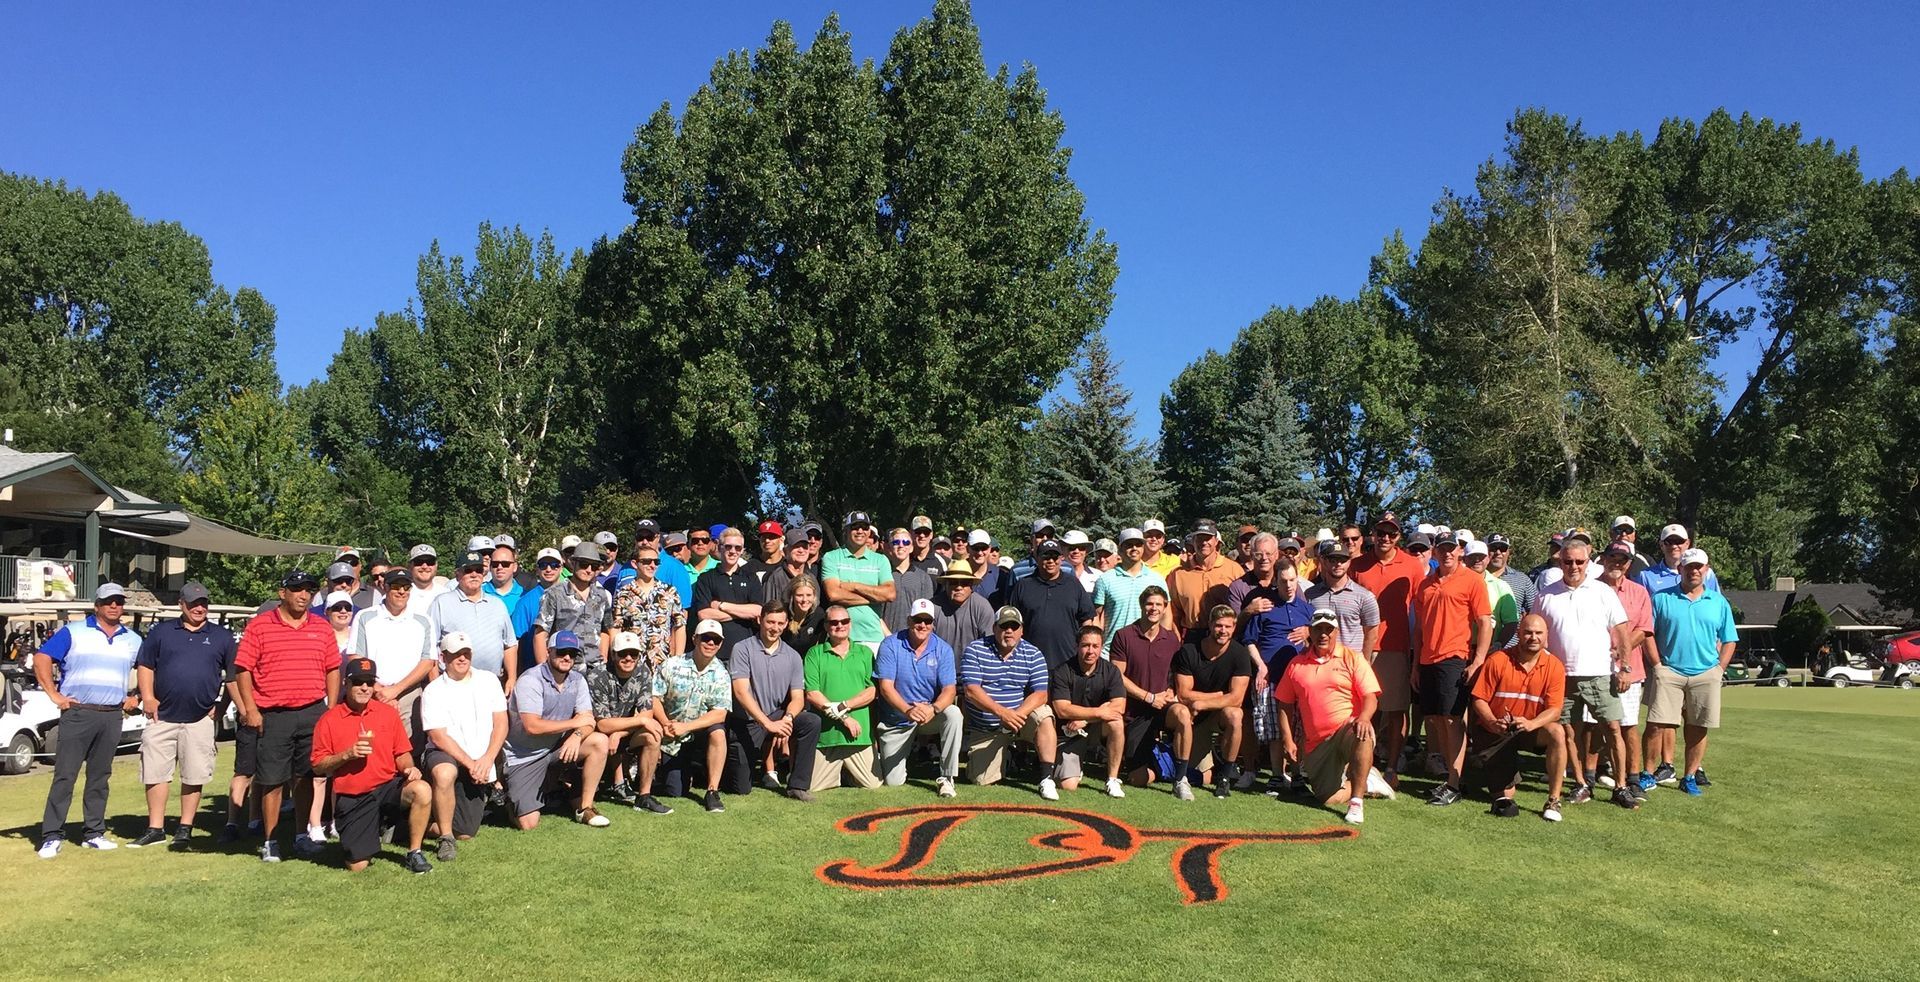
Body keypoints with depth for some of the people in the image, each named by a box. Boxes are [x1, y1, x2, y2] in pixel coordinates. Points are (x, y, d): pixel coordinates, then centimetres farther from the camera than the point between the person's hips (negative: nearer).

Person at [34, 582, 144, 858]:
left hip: (112, 716, 4)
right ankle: (51, 836, -1)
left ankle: (93, 833, 15)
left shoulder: (133, 640, 14)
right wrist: (54, 694, -9)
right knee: (65, 775, -5)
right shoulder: (73, 632, 2)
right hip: (77, 713, -4)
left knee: (100, 777, 9)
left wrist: (135, 697, 13)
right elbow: (42, 659, -3)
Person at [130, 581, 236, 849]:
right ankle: (155, 829, 12)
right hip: (162, 715, 1)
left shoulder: (222, 636, 7)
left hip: (200, 718, -1)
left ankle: (185, 827, 13)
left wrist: (222, 705, 2)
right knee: (155, 773, 3)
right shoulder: (162, 631, 9)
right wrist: (148, 697, -2)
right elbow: (145, 665, 10)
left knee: (194, 776, 3)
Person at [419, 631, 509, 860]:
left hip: (479, 766, 3)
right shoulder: (433, 691, -4)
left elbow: (501, 724, 2)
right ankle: (446, 838, -21)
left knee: (465, 834, -1)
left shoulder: (488, 681, 6)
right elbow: (438, 737, -11)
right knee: (445, 773, -41)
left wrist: (486, 760, -12)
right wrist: (470, 763, -19)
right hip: (444, 755, -3)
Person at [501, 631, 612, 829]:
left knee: (600, 742, -19)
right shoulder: (530, 680, -17)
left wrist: (577, 735, -30)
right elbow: (533, 726, -26)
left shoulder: (578, 681, 3)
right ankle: (511, 797, 20)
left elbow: (588, 721, -5)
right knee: (528, 824, -16)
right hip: (524, 757, -6)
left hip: (557, 747, 6)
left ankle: (584, 808, -7)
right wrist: (574, 722, -16)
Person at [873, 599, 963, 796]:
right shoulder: (891, 645, -11)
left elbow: (949, 689, -13)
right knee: (893, 781, -4)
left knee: (953, 714, -32)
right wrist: (908, 710, -35)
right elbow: (886, 686, -17)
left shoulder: (943, 649, -6)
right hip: (895, 721, -1)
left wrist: (933, 709, -35)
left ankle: (946, 778, -22)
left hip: (930, 715, 1)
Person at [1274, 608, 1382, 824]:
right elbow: (1285, 705, 14)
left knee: (1363, 733, -39)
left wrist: (1363, 718, -26)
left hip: (1348, 731, -3)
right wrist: (1287, 739, 3)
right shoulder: (1296, 665, 11)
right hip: (1317, 745, 3)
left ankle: (1357, 801, -30)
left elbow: (1370, 697, -5)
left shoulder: (1352, 658, 4)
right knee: (1329, 799, -9)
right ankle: (1360, 780, 23)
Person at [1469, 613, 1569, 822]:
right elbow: (1479, 699, -11)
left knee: (1556, 732, -32)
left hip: (1531, 729, 1)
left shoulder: (1554, 666, -8)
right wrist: (1493, 723, -29)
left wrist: (1531, 724, -33)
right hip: (1493, 732, -1)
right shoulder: (1497, 661, -13)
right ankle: (1504, 796, 36)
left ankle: (1553, 801, -22)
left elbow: (1554, 709, -14)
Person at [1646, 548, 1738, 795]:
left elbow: (1729, 641, 13)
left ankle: (1691, 777, 15)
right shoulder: (1662, 598, 5)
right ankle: (1659, 769, 0)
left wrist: (1719, 669, 2)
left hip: (1705, 675, 2)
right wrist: (1658, 664, -6)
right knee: (1658, 725, -9)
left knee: (1698, 729, 5)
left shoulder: (1719, 603, 11)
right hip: (1669, 671, -2)